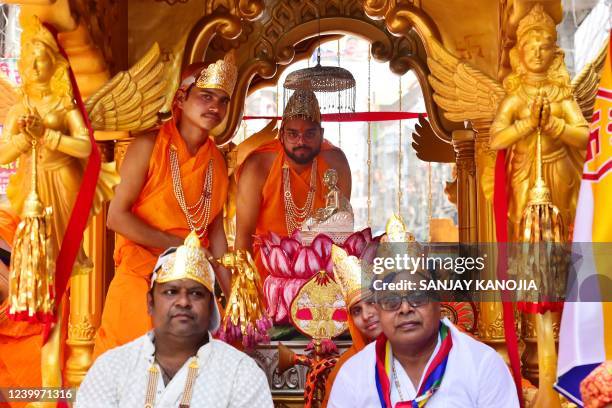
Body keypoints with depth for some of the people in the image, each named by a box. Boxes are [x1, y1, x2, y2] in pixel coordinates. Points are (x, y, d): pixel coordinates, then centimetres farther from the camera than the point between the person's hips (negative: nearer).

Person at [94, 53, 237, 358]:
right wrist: (177, 245, -15)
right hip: (141, 279, -4)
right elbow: (116, 217, -13)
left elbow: (216, 232, 7)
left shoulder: (218, 161, 5)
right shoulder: (148, 147, -10)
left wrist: (232, 295, 2)